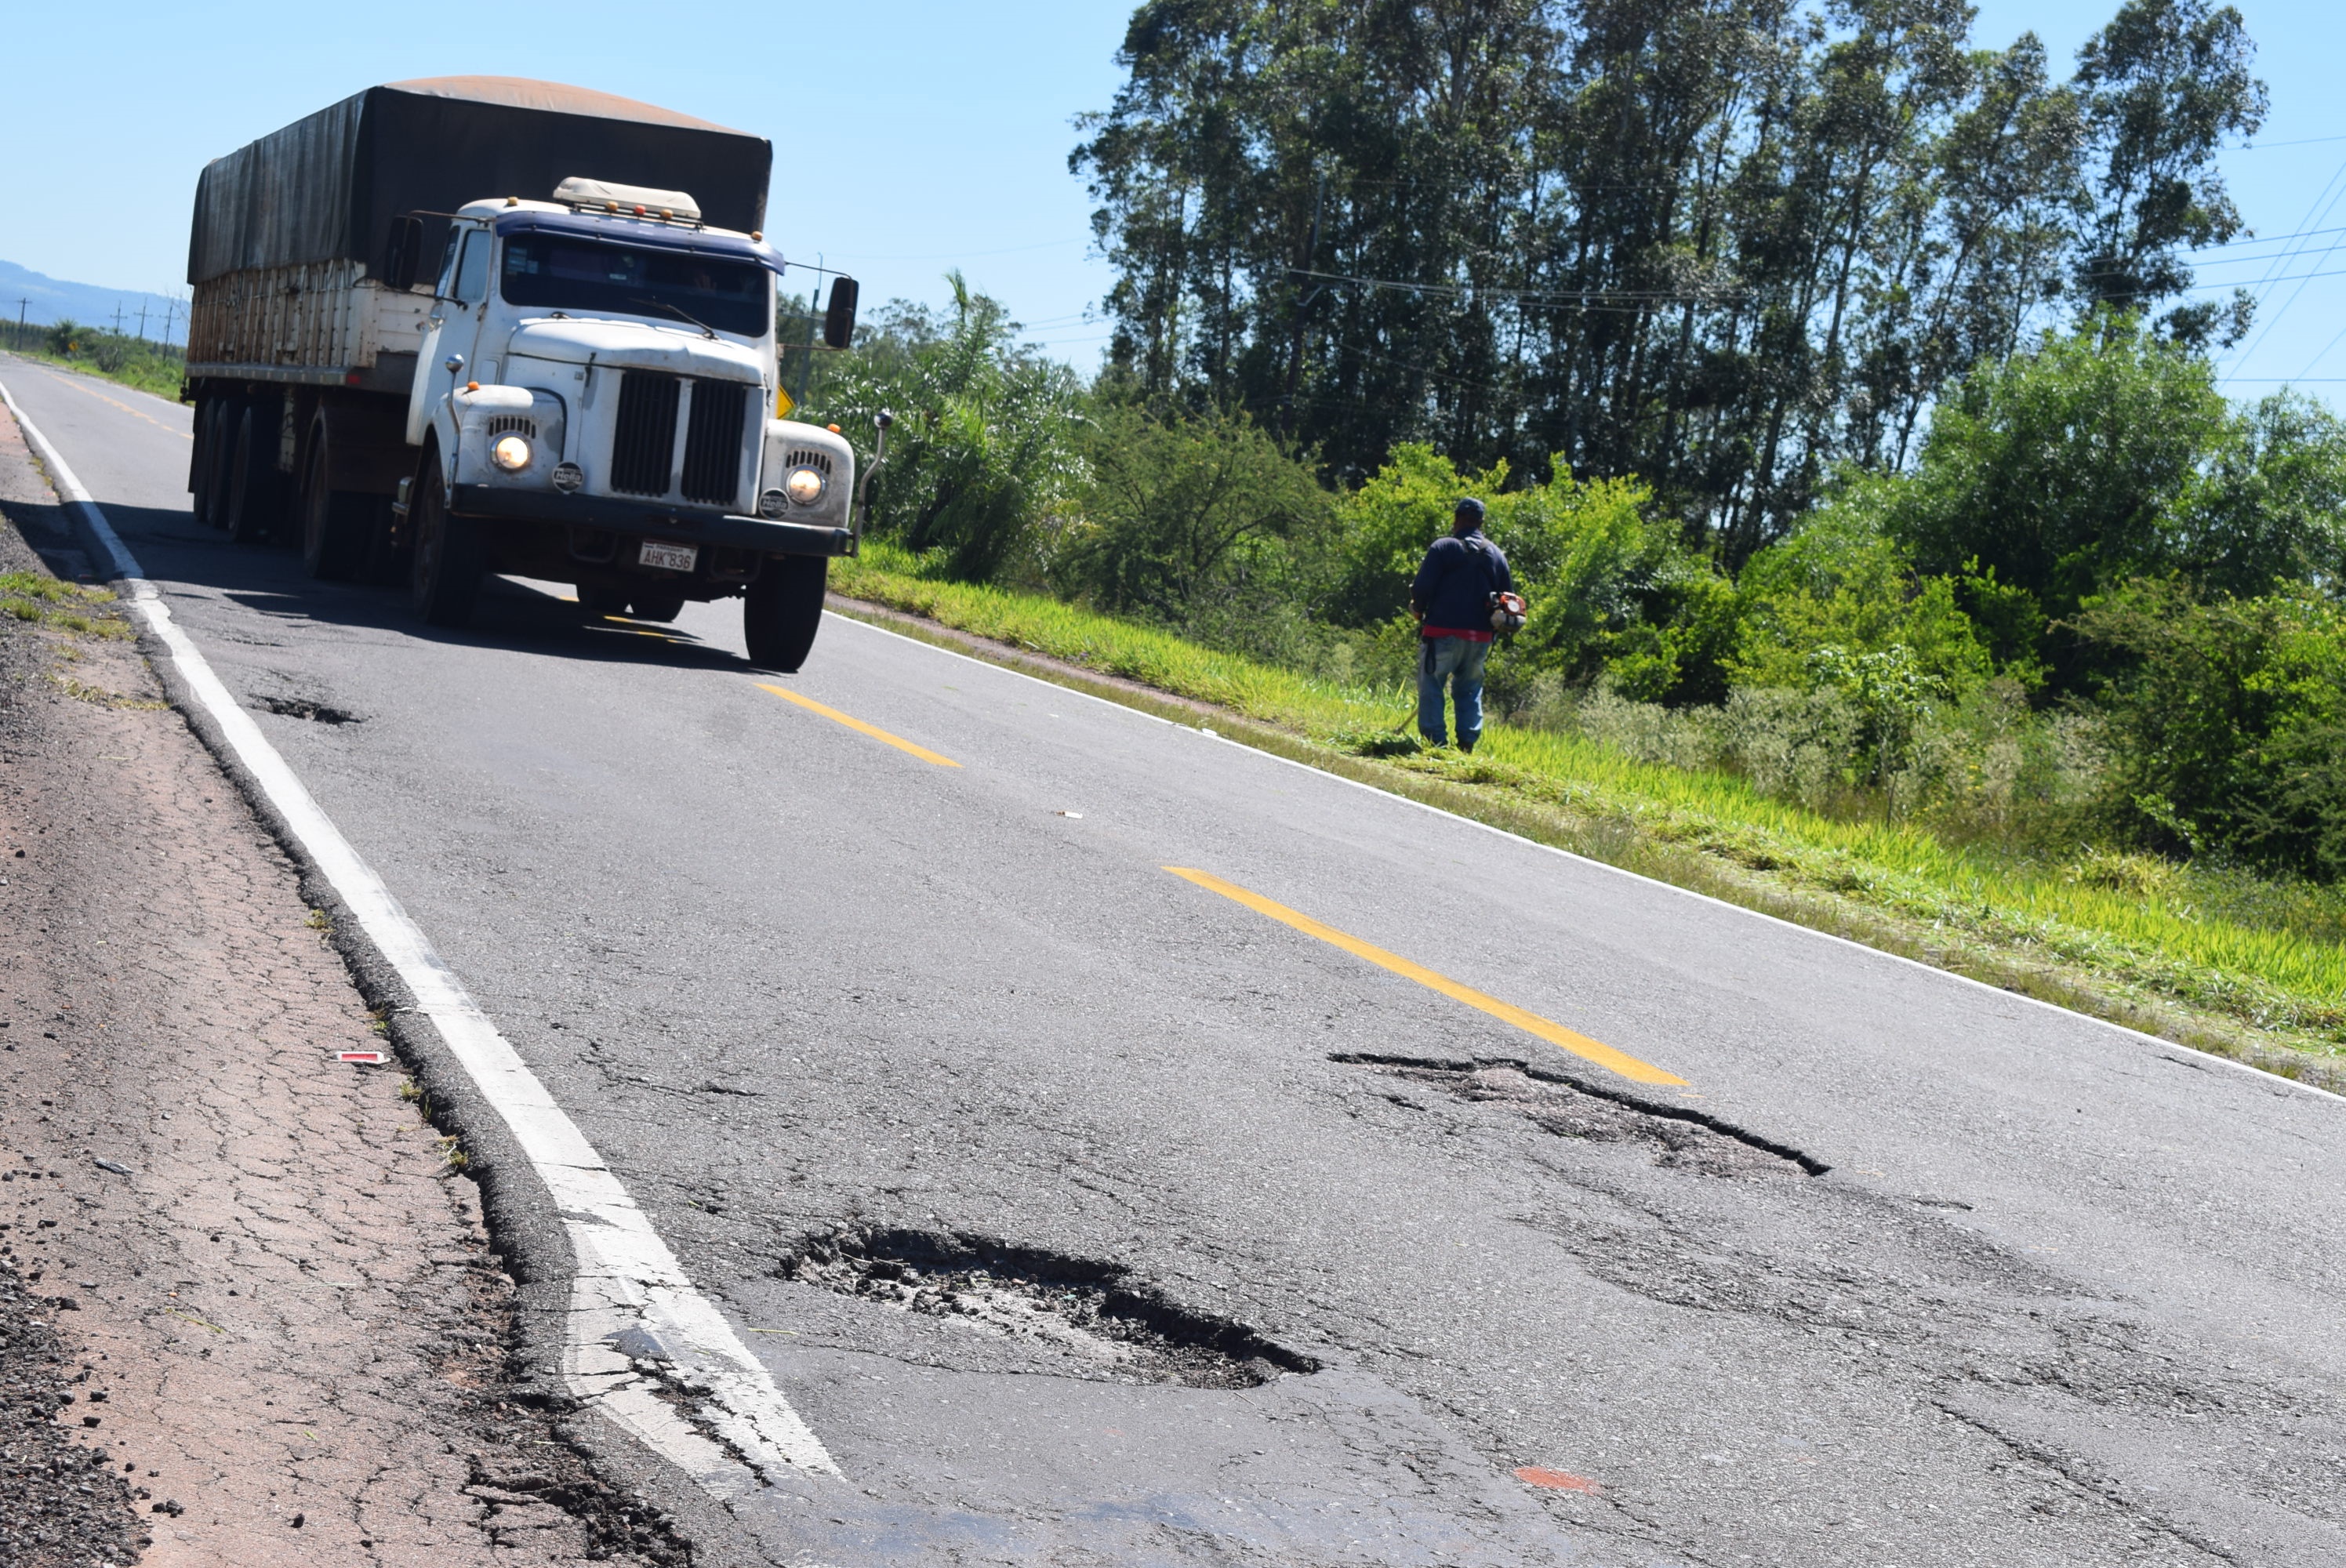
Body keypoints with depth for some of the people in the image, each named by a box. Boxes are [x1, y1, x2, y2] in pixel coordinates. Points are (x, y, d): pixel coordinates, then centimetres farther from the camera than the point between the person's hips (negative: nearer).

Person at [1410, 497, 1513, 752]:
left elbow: (1422, 588, -11)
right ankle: (1467, 743, 6)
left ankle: (1436, 743, -7)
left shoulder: (1444, 547, -5)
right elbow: (1508, 598, 11)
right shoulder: (1496, 554, 11)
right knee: (1470, 690, 14)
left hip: (1443, 631, -5)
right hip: (1481, 637, 5)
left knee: (1431, 686, 1)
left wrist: (1419, 611, 8)